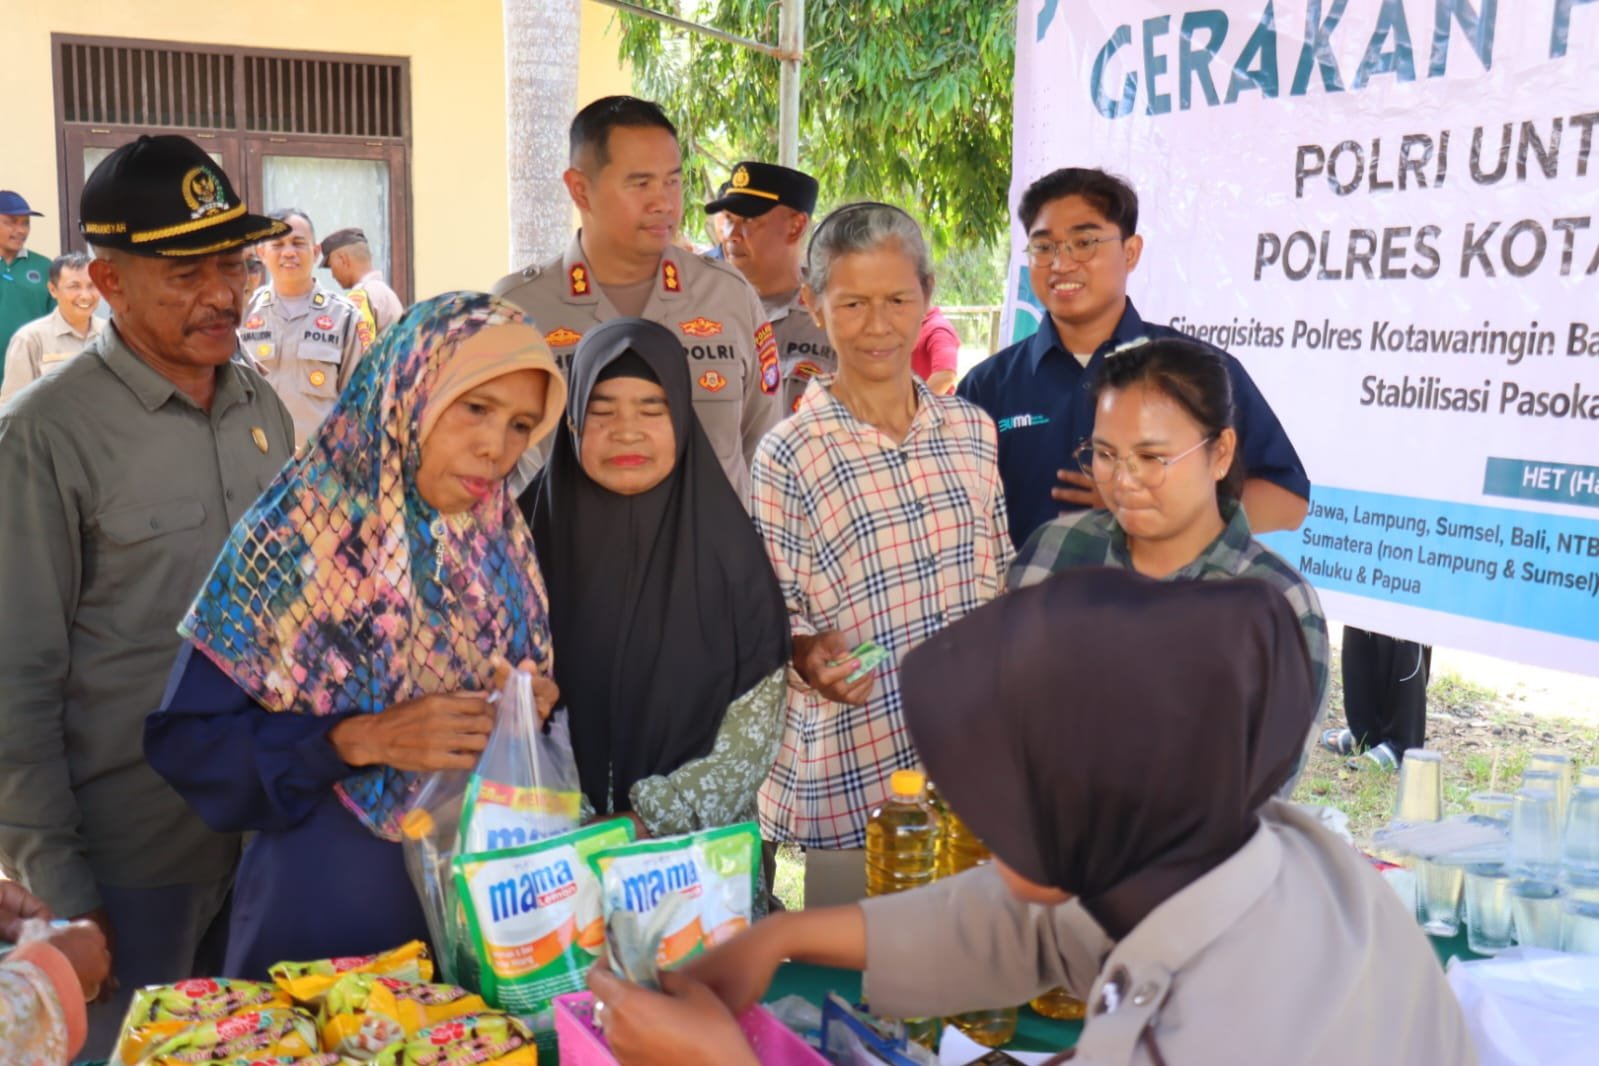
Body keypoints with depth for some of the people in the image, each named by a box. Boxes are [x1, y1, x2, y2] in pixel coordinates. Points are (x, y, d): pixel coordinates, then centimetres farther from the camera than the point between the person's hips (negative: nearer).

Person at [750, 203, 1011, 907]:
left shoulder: (972, 430, 5)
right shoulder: (788, 455, -9)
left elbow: (997, 584, 12)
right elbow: (776, 619, -6)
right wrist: (813, 658, -26)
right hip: (849, 775, -4)